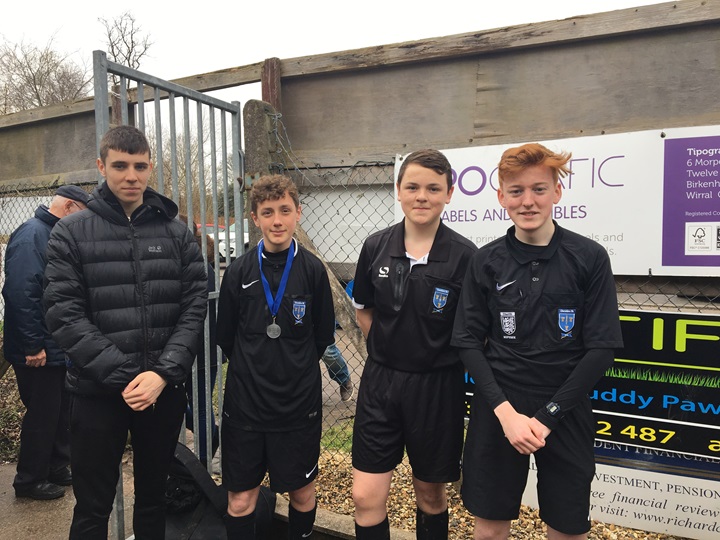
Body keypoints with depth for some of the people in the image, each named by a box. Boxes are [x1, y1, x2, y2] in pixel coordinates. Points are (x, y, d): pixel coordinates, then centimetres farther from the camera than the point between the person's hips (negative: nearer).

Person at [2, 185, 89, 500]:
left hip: (58, 348, 9)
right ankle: (30, 480, 21)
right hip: (39, 352, -9)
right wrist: (33, 345, -23)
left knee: (60, 412, 18)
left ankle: (58, 469, 32)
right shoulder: (31, 235, -17)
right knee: (41, 415, 4)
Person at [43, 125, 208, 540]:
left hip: (165, 390, 2)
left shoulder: (177, 233, 3)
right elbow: (65, 316, -9)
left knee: (153, 497, 19)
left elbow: (195, 307, -3)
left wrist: (163, 373, -15)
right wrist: (123, 376, -17)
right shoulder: (71, 233, -2)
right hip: (97, 393, -1)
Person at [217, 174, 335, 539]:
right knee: (240, 500, 11)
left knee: (302, 493, 16)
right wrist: (252, 371, 7)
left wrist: (297, 371, 7)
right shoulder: (238, 272, -4)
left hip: (300, 403, 0)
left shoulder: (313, 270, -6)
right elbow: (225, 338, 5)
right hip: (244, 403, 1)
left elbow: (323, 336, 3)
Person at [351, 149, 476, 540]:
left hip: (436, 386, -2)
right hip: (380, 380, 2)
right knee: (365, 497, 5)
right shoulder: (375, 247, -3)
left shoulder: (465, 256, -12)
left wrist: (440, 357, -3)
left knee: (430, 493, 17)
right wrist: (388, 350, 5)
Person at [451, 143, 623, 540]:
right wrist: (506, 411, -11)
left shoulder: (590, 258, -5)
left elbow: (602, 348, -6)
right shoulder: (487, 261, -1)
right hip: (498, 409, 1)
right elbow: (468, 342, -1)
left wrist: (547, 416, -11)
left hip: (565, 413, 0)